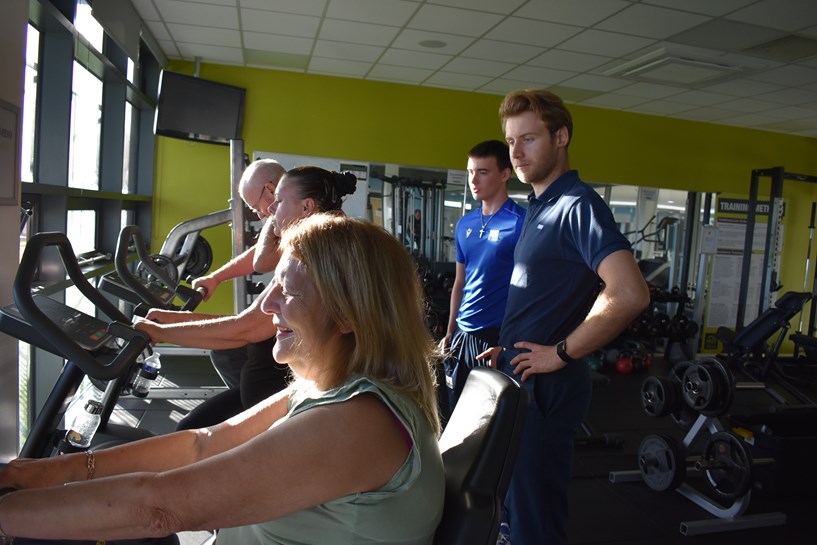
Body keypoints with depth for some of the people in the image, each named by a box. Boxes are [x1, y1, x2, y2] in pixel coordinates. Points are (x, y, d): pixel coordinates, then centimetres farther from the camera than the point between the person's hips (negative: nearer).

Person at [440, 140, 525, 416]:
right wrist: (450, 332, 15)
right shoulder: (465, 224, 9)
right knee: (456, 412, 16)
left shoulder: (521, 222, -11)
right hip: (463, 334, 6)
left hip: (499, 337, -6)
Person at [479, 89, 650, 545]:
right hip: (519, 376, 9)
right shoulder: (541, 207, 13)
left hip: (546, 387, -9)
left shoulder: (578, 204, -17)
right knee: (514, 500, 23)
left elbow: (630, 294, -30)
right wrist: (509, 349, 13)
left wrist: (562, 353, -21)